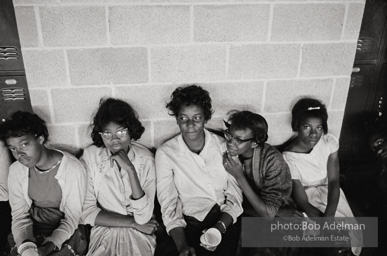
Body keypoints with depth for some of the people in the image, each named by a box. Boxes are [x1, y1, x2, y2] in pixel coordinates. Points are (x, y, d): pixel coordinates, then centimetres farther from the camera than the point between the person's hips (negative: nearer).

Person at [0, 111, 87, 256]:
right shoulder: (16, 170, -4)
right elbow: (20, 215, -3)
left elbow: (72, 218, -12)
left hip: (66, 232, -3)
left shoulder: (73, 168, -17)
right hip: (32, 231, 3)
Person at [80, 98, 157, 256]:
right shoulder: (90, 156, -7)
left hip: (139, 235, 0)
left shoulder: (145, 158, -8)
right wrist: (133, 222, -12)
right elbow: (87, 213, -7)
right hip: (104, 230, 0)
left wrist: (130, 169, -23)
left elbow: (143, 217, -15)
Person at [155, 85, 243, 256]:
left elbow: (235, 197, -1)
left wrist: (219, 228, -19)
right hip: (188, 223, 0)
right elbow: (169, 205, -8)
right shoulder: (166, 152, -6)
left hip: (224, 221, 1)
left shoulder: (224, 147, -1)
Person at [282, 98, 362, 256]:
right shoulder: (288, 158, -24)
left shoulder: (330, 142, -13)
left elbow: (334, 182, -15)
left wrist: (329, 217, -30)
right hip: (309, 199, -3)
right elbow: (302, 202, -20)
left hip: (330, 193, 4)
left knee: (352, 235, -12)